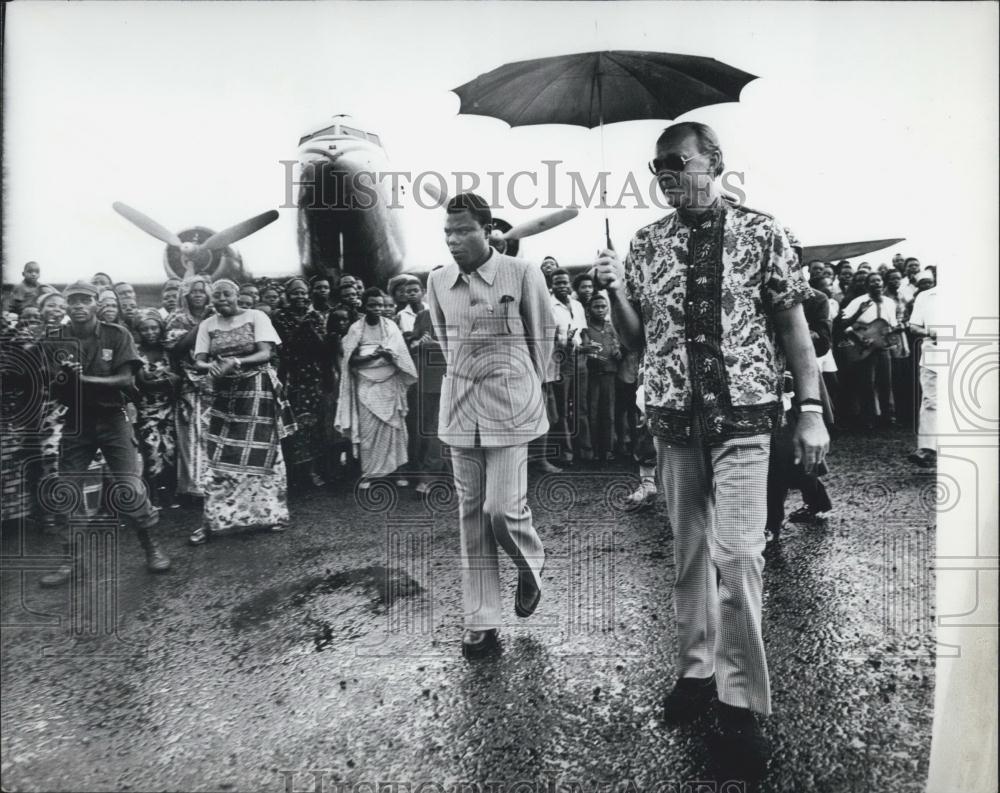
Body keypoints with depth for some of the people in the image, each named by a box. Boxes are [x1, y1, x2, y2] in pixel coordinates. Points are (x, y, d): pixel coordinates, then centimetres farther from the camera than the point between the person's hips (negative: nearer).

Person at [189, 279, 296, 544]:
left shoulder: (256, 317, -3)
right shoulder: (207, 325, 7)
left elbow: (266, 354, -12)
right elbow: (198, 361, 1)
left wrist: (235, 362, -26)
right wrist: (211, 366, -23)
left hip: (257, 391, -3)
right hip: (223, 394, 3)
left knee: (260, 453, 2)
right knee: (218, 456, 1)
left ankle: (271, 513, 14)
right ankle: (211, 520, 7)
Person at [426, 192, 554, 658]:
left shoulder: (522, 274, -8)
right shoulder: (437, 280, 4)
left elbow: (543, 335, 4)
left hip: (509, 403, -4)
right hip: (460, 404, 4)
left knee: (503, 508, -9)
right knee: (471, 513, 6)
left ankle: (531, 567, 28)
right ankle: (481, 623, 16)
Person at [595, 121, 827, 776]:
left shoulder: (761, 232, 1)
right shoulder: (647, 244, 7)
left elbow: (793, 325, 2)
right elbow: (636, 339, 9)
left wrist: (811, 410, -3)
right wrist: (614, 290, -9)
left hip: (743, 415, -3)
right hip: (675, 420, 3)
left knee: (738, 554, -8)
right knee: (689, 550, 12)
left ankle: (740, 699, 8)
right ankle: (697, 669, 28)